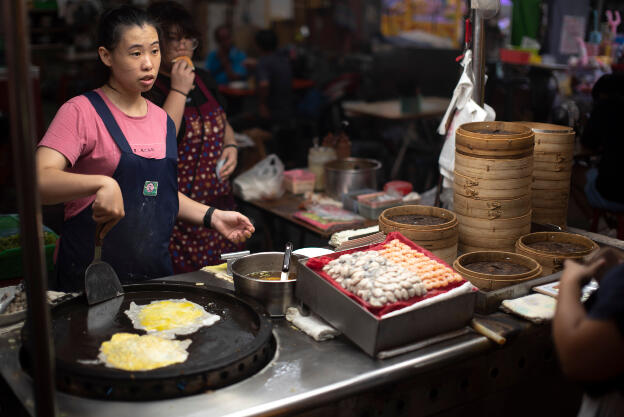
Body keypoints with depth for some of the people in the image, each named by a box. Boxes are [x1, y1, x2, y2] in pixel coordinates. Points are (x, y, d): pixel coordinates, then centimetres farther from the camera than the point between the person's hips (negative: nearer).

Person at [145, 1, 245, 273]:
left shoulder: (203, 80, 13)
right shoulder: (145, 90, -10)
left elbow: (224, 125, 27)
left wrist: (231, 146, 5)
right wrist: (179, 90, -20)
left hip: (219, 203, 7)